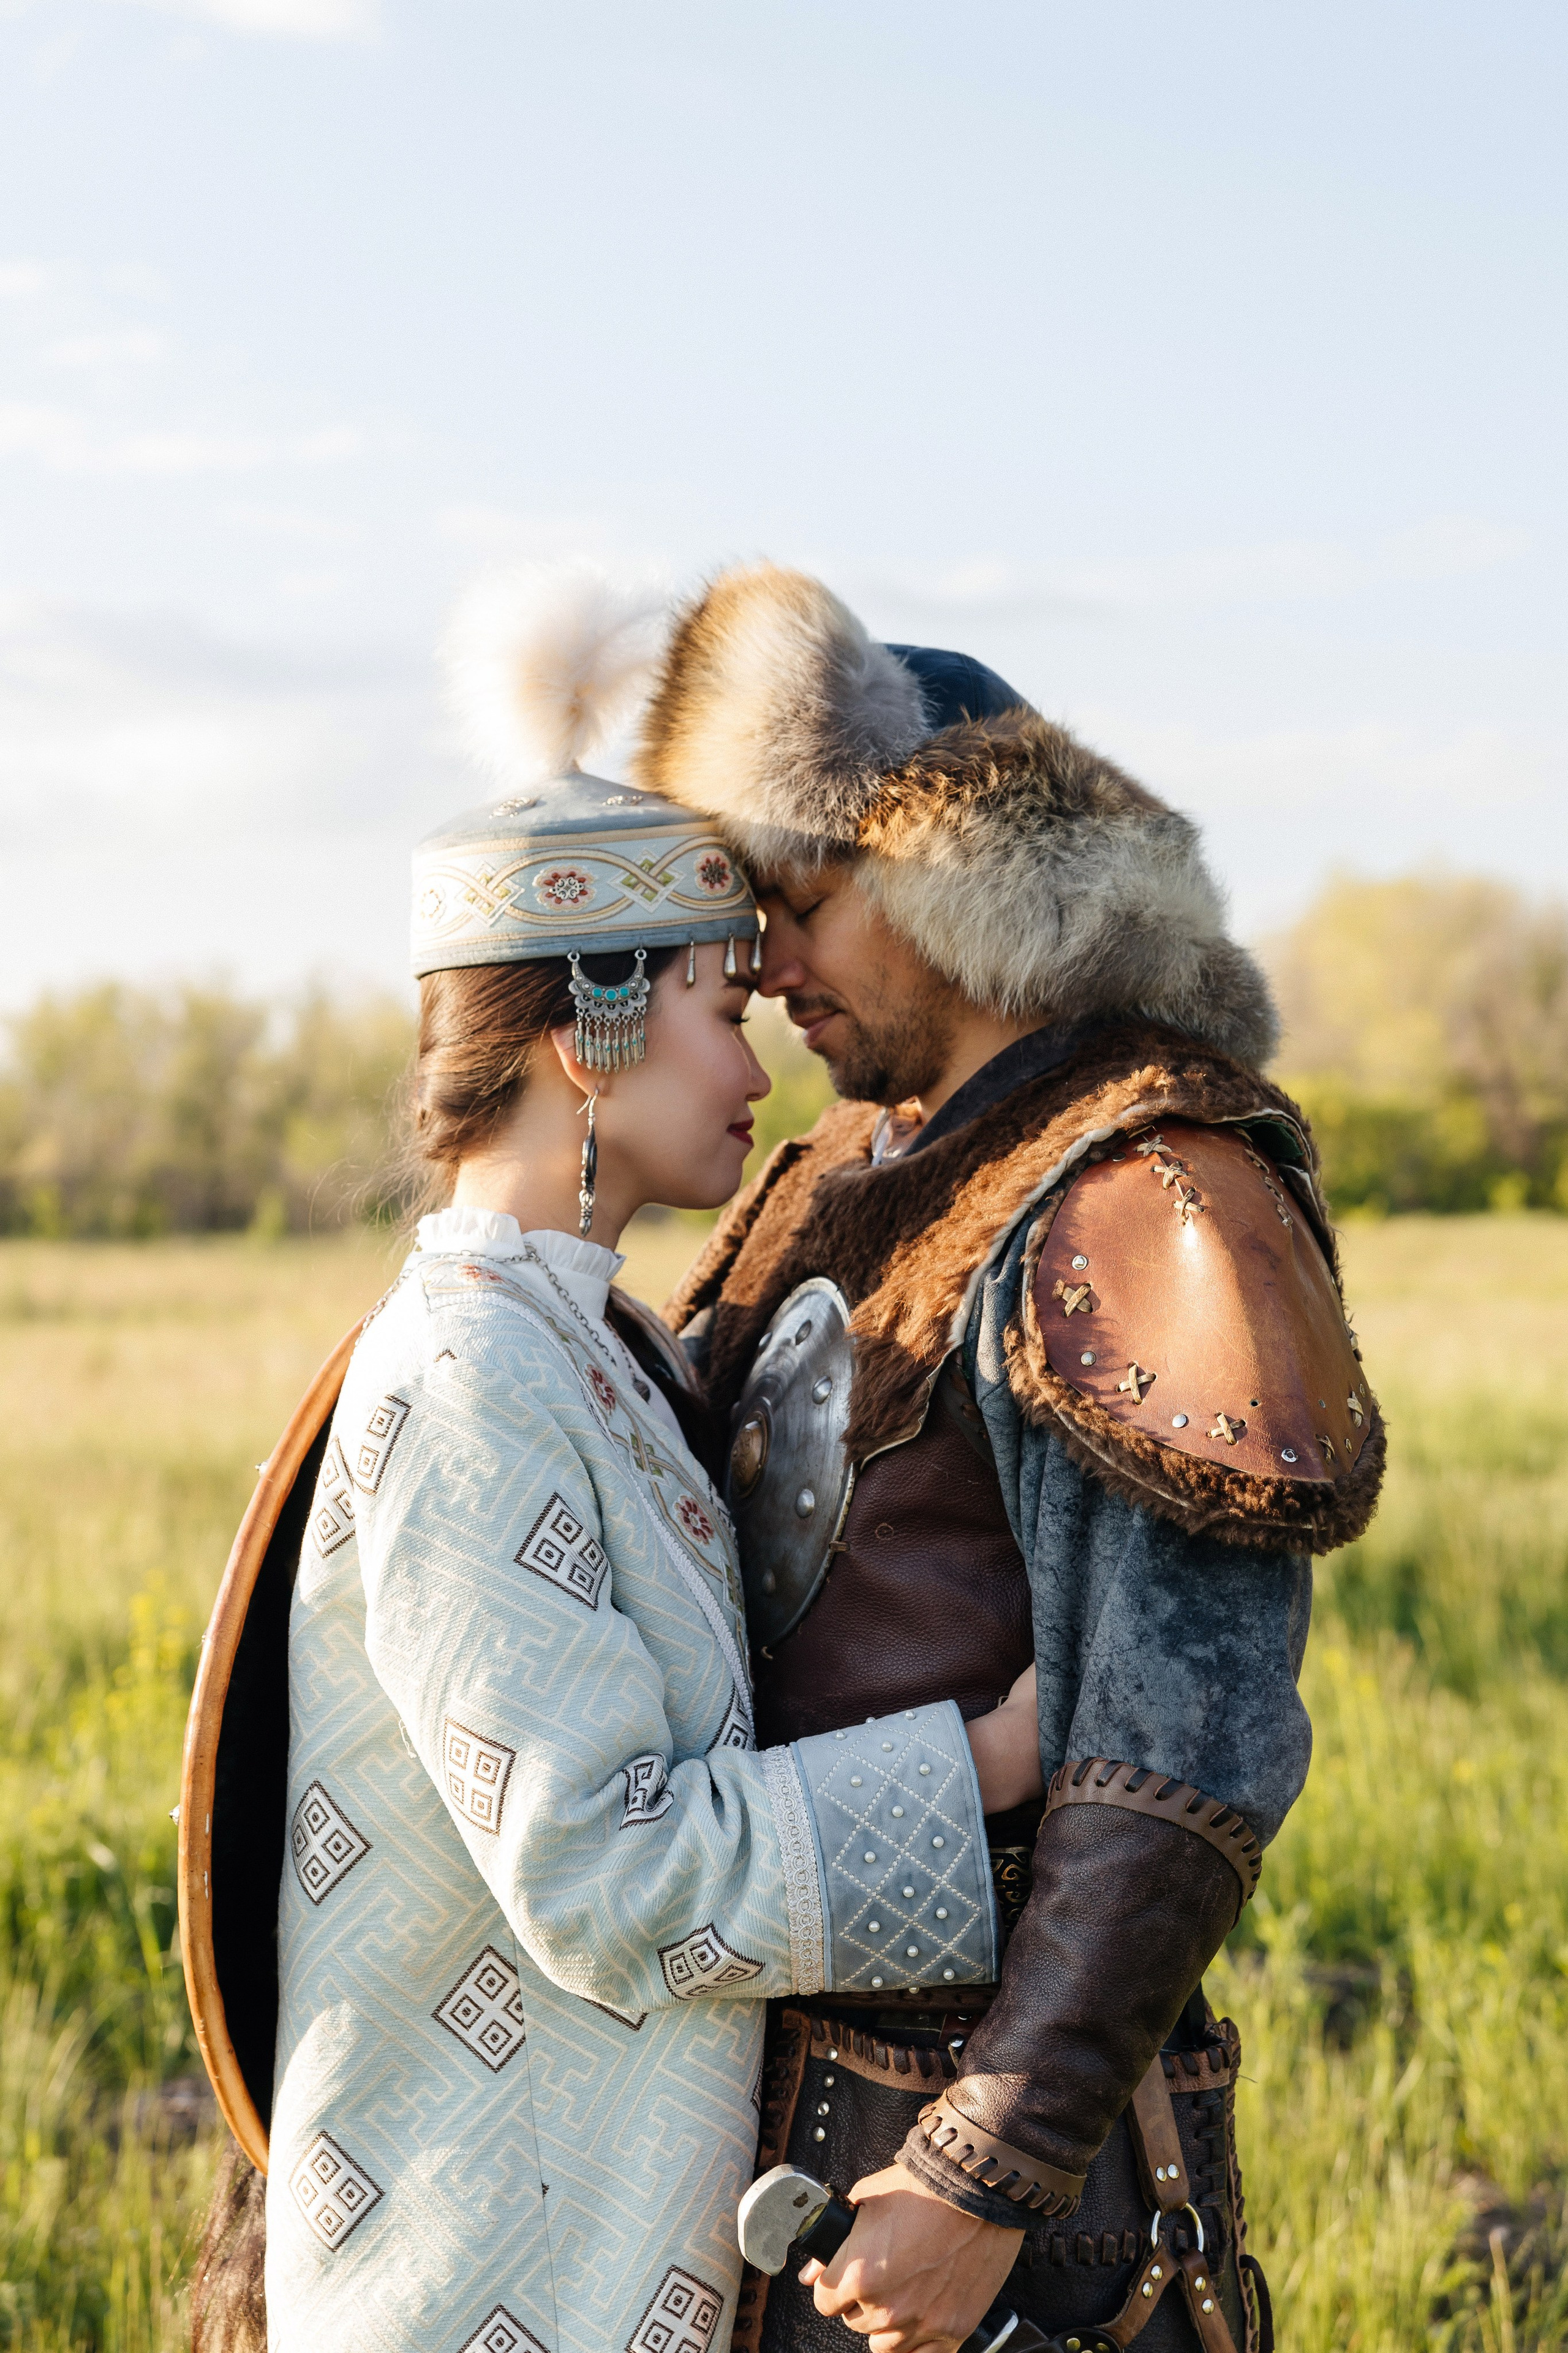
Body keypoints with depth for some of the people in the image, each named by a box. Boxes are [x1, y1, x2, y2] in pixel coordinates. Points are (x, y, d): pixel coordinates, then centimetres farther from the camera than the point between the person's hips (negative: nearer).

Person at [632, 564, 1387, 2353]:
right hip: (790, 2058, 8)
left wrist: (986, 2180, -24)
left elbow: (1193, 1755, -21)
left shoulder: (1164, 1202, -15)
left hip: (985, 2105, -8)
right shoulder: (867, 1183, 12)